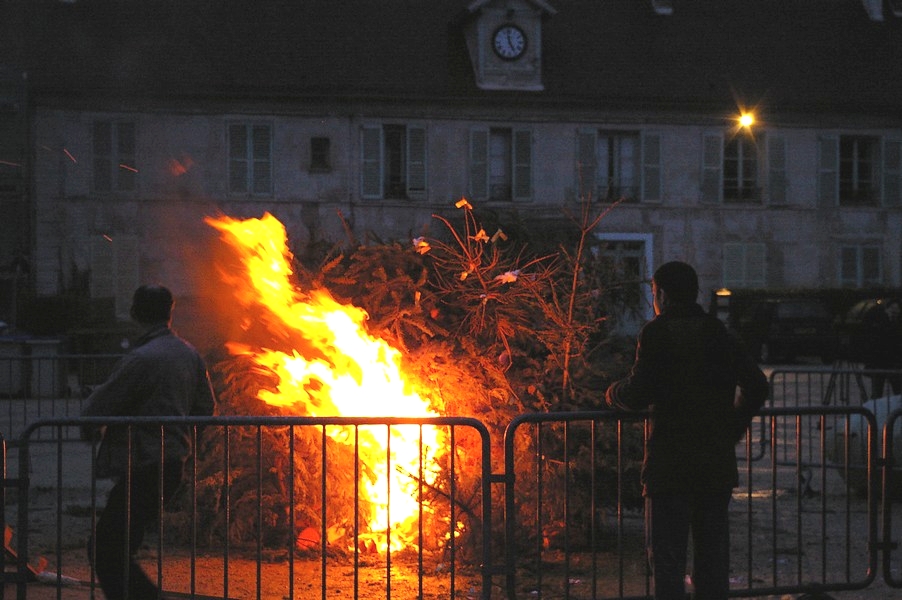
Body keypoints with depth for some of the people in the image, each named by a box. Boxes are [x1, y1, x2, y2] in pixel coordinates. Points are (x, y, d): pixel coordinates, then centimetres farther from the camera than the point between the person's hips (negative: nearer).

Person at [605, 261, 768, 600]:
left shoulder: (656, 333, -7)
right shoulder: (719, 332, 9)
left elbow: (638, 394, -15)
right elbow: (756, 385, 7)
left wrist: (613, 394, 6)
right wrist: (734, 426, 21)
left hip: (670, 464, -5)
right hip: (717, 465, 5)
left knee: (667, 558, -1)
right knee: (713, 556, 13)